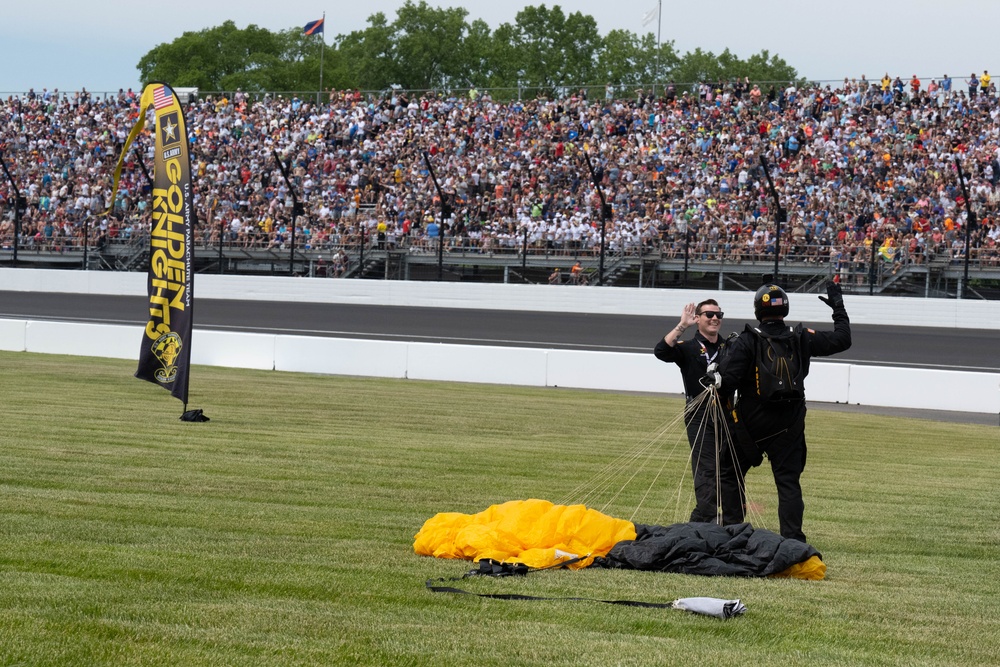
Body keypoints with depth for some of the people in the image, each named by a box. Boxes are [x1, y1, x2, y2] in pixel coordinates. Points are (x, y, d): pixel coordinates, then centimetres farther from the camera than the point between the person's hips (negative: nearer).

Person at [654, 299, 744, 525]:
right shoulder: (688, 348, 3)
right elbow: (661, 351, -16)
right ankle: (706, 519, -16)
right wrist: (681, 327, -20)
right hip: (700, 418, -4)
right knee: (706, 469, -13)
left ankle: (733, 523, 12)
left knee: (731, 470, 6)